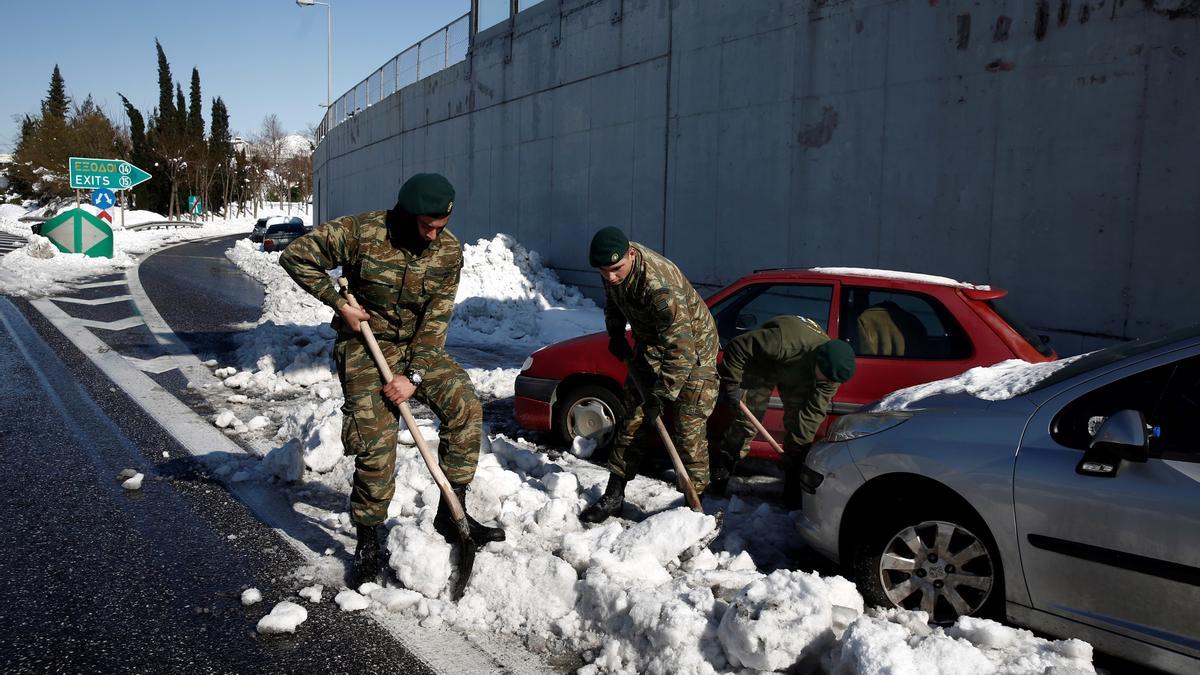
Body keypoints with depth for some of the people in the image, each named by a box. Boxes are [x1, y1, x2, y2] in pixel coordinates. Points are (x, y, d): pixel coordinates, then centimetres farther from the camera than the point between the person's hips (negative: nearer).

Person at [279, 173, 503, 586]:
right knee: (375, 443, -12)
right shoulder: (361, 232, -18)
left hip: (419, 346, 4)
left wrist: (414, 376, -17)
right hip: (365, 345, -4)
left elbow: (436, 318, -10)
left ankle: (451, 513, 0)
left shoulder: (449, 250, -8)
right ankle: (367, 543, 4)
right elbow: (296, 256, -12)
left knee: (465, 405, -13)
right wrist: (339, 303, -16)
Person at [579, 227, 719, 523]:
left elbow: (681, 350, -38)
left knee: (688, 428, -9)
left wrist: (659, 398, -34)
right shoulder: (615, 263, -15)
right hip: (651, 343, 7)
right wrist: (615, 334, 14)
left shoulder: (661, 287, -40)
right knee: (634, 419, 8)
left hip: (691, 345, -7)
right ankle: (614, 496, 17)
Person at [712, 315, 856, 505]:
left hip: (799, 377, 4)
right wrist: (730, 384, -32)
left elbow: (814, 411, -24)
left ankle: (794, 494, 4)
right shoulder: (785, 343, -46)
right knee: (746, 421, -8)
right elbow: (738, 346, -36)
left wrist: (799, 444, -28)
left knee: (798, 424, -4)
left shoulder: (832, 370, -29)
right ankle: (718, 478, 6)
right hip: (762, 366, -3)